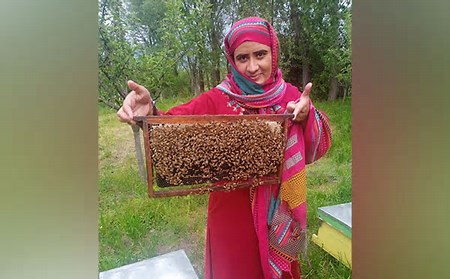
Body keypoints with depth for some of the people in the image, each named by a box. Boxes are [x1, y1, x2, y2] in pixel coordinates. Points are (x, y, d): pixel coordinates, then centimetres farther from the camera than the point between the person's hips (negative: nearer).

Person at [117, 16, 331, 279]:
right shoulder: (218, 100, -11)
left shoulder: (289, 95, -4)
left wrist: (306, 116, -27)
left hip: (279, 212, 2)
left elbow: (317, 147, -8)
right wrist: (150, 112, -39)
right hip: (232, 212, -2)